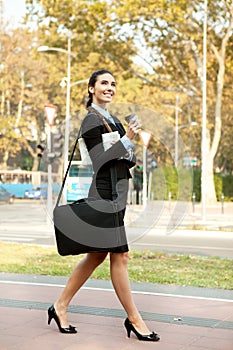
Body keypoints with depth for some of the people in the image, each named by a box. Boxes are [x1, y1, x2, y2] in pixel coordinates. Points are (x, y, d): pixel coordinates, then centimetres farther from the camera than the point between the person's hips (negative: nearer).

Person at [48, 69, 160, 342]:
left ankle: (60, 306, 21)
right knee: (119, 257, -3)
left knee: (97, 255, 12)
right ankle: (134, 319, 6)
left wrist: (130, 155, 0)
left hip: (117, 193, 10)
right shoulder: (92, 119, -9)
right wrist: (127, 138, -21)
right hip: (106, 193, -10)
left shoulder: (111, 119, 18)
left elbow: (126, 158, 21)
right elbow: (100, 160, -17)